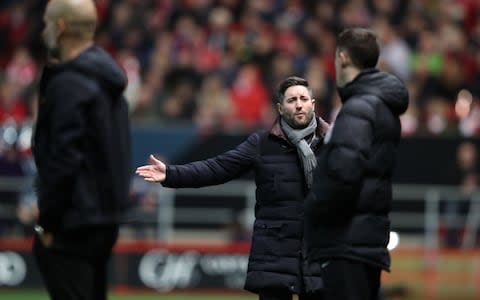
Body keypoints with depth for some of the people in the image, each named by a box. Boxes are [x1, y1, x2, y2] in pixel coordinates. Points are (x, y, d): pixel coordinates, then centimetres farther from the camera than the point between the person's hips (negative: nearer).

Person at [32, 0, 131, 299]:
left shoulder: (67, 84, -16)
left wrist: (48, 222, -14)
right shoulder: (107, 79, 14)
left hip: (75, 221, -10)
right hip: (108, 216, 10)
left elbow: (64, 160, -19)